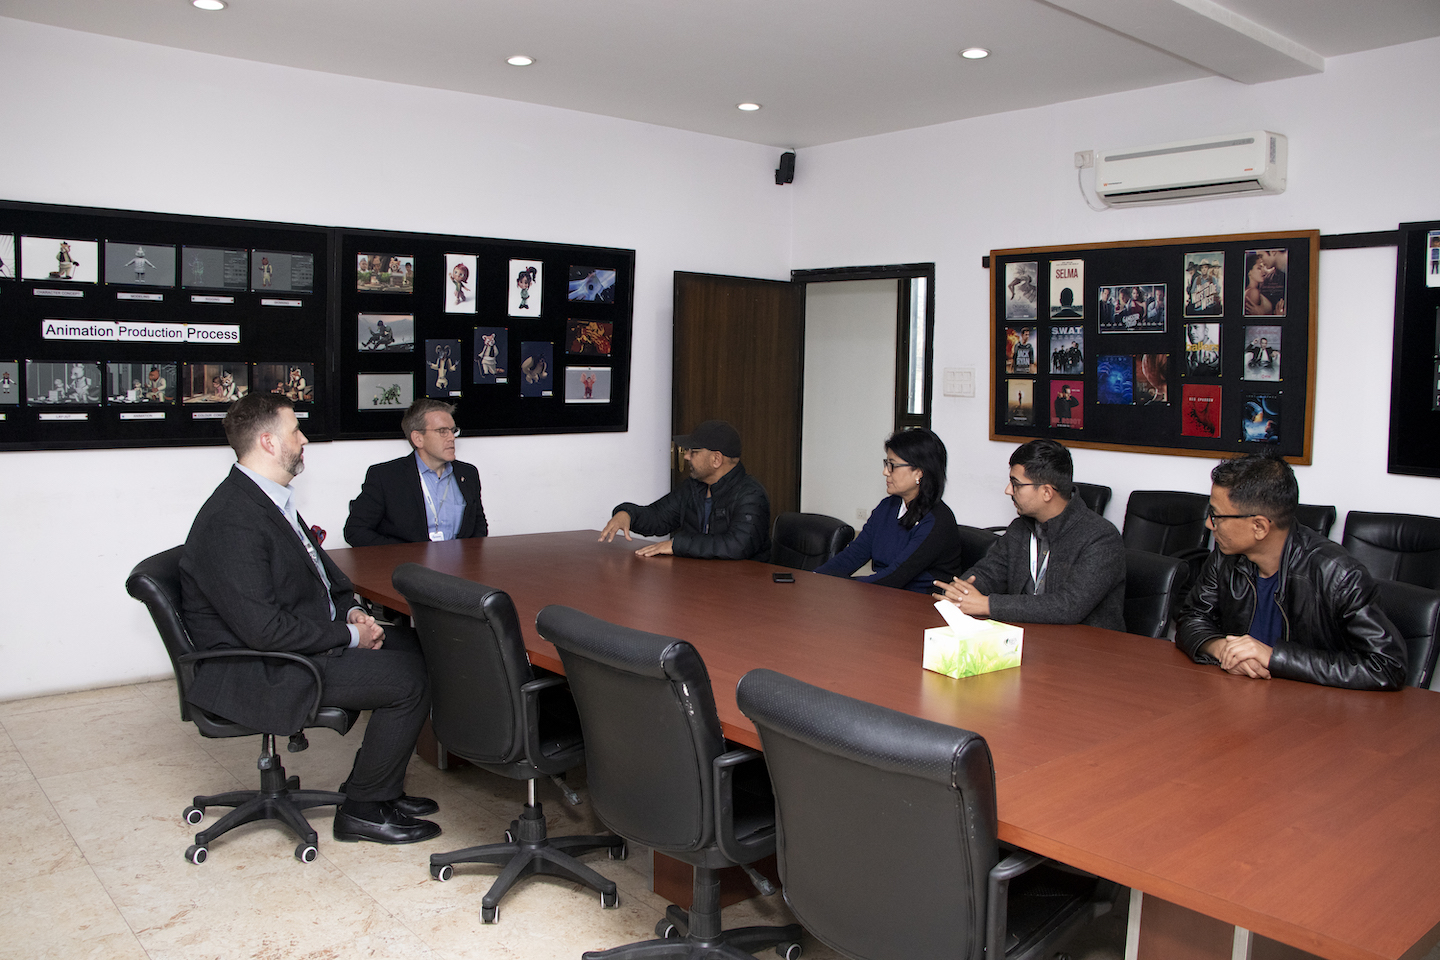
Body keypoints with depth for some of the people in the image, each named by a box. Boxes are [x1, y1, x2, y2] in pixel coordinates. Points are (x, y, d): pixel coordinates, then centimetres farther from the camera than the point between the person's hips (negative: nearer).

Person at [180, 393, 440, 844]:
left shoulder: (270, 500, 9)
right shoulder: (232, 521, -24)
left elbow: (319, 570, 21)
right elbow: (264, 629, -28)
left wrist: (350, 609, 3)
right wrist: (348, 634, -18)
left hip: (311, 637, 11)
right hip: (254, 671, -10)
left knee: (413, 648, 8)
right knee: (409, 682, -17)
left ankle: (373, 786, 16)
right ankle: (362, 809, 1)